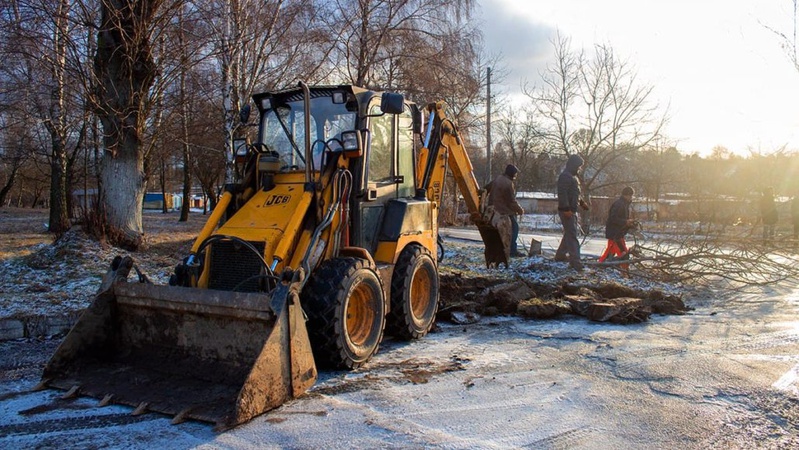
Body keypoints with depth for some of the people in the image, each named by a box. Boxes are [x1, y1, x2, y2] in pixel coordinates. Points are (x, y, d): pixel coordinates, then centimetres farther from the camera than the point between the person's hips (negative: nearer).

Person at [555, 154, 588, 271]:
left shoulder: (573, 176, 19)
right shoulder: (565, 176, -15)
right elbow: (562, 193, -23)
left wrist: (582, 203, 21)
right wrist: (566, 209, -28)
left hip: (572, 210, 11)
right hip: (567, 211, -11)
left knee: (569, 234, 18)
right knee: (572, 235, -13)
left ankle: (560, 255, 29)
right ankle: (575, 262, -15)